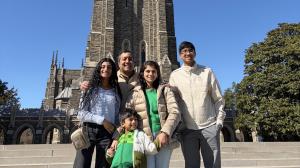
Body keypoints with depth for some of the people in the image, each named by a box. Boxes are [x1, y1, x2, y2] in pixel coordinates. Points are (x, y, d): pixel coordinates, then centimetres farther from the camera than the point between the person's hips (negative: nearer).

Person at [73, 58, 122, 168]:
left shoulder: (115, 92, 12)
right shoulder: (90, 89, 7)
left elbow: (117, 116, 9)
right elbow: (81, 114, -1)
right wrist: (102, 120, -11)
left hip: (107, 133, 1)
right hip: (88, 131, -1)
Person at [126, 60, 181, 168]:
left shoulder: (165, 90, 6)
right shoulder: (135, 93, 5)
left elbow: (174, 113, -3)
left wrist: (165, 132, -15)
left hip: (163, 137, 1)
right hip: (145, 138, -1)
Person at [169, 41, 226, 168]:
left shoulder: (207, 72, 4)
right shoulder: (174, 75, 5)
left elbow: (218, 99, 5)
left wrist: (219, 121, -1)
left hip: (209, 126, 0)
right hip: (187, 129, 1)